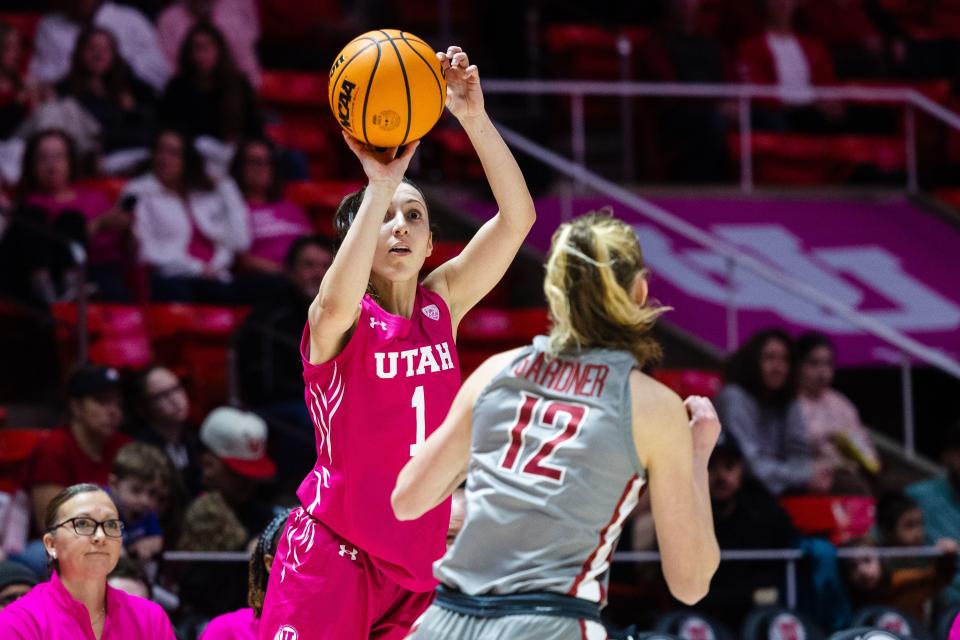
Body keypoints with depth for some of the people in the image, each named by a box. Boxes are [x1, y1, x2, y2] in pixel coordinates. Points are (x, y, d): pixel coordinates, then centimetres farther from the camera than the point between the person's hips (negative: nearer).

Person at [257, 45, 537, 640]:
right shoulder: (335, 320, -8)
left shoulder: (442, 303, 6)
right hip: (332, 553, -5)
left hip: (418, 565, 5)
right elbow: (339, 304, -35)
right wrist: (381, 184, -35)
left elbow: (518, 216, -3)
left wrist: (474, 117, -15)